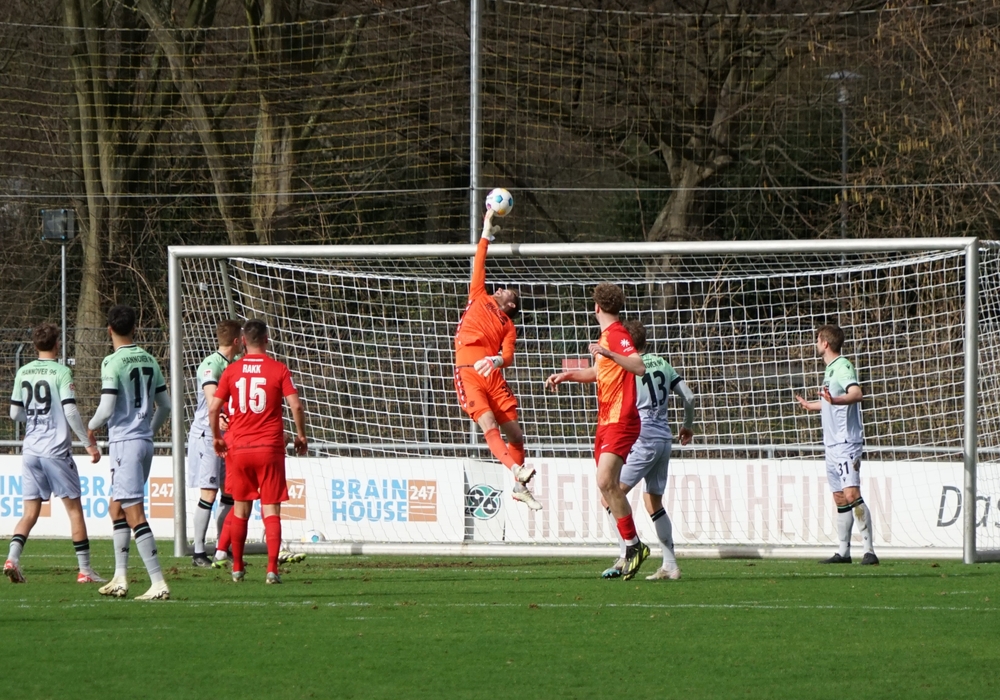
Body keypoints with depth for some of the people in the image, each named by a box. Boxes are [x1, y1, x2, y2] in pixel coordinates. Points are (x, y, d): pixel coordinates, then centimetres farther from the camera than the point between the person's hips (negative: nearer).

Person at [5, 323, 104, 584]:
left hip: (30, 451, 5)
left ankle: (12, 558, -14)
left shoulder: (23, 373, 7)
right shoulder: (61, 372, -8)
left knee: (31, 512, 7)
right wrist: (89, 443, -8)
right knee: (74, 508, 4)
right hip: (56, 451, -5)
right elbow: (70, 412, -14)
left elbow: (15, 413, 11)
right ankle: (85, 570, 5)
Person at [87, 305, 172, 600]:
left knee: (134, 514, -9)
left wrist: (91, 427, 4)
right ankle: (120, 578, 19)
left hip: (124, 442, -8)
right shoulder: (150, 360, 9)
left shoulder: (113, 363, -12)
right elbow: (165, 405, 14)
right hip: (145, 441, 8)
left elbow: (107, 408, -16)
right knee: (116, 508, 19)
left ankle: (158, 583, -15)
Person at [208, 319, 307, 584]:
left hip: (238, 447, 2)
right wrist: (300, 435, 6)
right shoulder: (278, 369, -4)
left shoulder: (231, 371, 2)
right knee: (271, 509, -1)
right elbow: (296, 406, -9)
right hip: (270, 448, -2)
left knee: (240, 508, 15)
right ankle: (272, 569, -11)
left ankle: (237, 567, 20)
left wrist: (217, 437, 14)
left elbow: (213, 407, -1)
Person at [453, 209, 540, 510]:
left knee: (515, 432, 1)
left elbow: (508, 355, 3)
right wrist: (486, 235, 19)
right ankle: (516, 469, -38)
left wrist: (497, 360, -19)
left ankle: (520, 487, 15)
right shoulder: (480, 298, 21)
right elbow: (479, 266, 19)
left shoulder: (508, 326, 20)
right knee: (489, 425, -22)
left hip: (493, 375, 3)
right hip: (468, 373, -3)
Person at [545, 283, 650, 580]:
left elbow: (639, 367, -28)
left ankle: (633, 544, -12)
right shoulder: (606, 336, 18)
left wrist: (611, 354, -39)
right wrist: (567, 375, 28)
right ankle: (632, 549, 10)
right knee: (609, 487, 6)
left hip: (620, 421, -10)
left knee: (606, 482, -20)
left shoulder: (618, 335, -12)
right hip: (606, 421, 10)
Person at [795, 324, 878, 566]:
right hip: (833, 444, 10)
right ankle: (843, 552, 14)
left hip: (846, 443, -10)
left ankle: (869, 550, -19)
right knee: (840, 499, 10)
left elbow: (857, 393, -30)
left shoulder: (843, 367, -11)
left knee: (851, 494, -17)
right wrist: (810, 405, 52)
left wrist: (835, 400, -48)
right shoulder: (831, 369, 18)